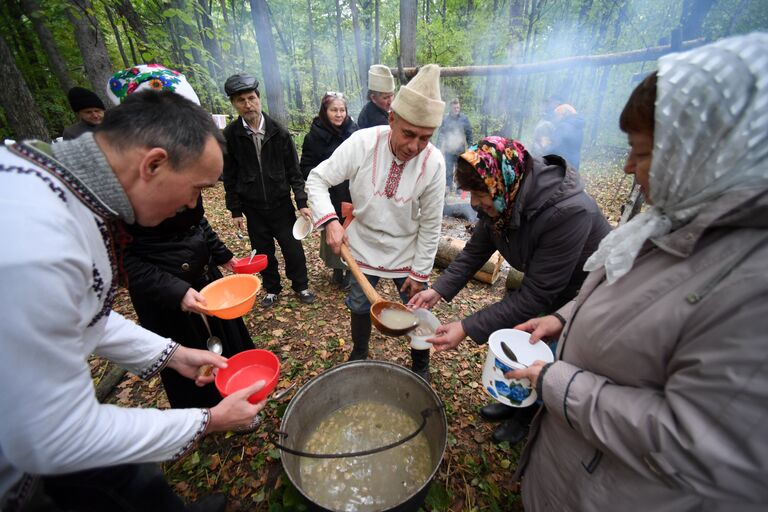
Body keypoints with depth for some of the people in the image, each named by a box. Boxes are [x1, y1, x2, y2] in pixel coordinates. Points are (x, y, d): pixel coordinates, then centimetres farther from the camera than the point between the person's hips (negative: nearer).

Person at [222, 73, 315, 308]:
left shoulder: (278, 131, -5)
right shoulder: (230, 135, -4)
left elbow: (293, 170, -3)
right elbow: (230, 176, 1)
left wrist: (302, 202, -8)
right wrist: (235, 210, 1)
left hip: (281, 204, -1)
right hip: (253, 208, 1)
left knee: (293, 248, 6)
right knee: (263, 252, 12)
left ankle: (301, 286, 27)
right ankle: (272, 289, 33)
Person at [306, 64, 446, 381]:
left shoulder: (434, 163, -19)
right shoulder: (362, 142, -20)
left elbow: (430, 225, -11)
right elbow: (318, 179, -12)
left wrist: (420, 272, -7)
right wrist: (330, 221, -29)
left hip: (407, 252, 0)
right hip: (362, 245, 1)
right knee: (360, 307, 18)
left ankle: (421, 366, 43)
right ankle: (359, 357, 49)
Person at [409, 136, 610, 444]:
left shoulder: (568, 212, -39)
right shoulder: (502, 201, -19)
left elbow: (536, 296, -36)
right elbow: (475, 251, -9)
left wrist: (467, 329, -37)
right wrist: (439, 290, -20)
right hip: (540, 281, 6)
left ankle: (527, 417, 38)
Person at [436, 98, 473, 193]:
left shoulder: (464, 118, 2)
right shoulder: (445, 119, 1)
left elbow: (469, 133, 6)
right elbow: (441, 134, 4)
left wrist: (470, 146, 4)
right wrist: (439, 147, 0)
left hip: (461, 150, 1)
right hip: (448, 149, 0)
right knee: (448, 170, 1)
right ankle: (448, 187, 11)